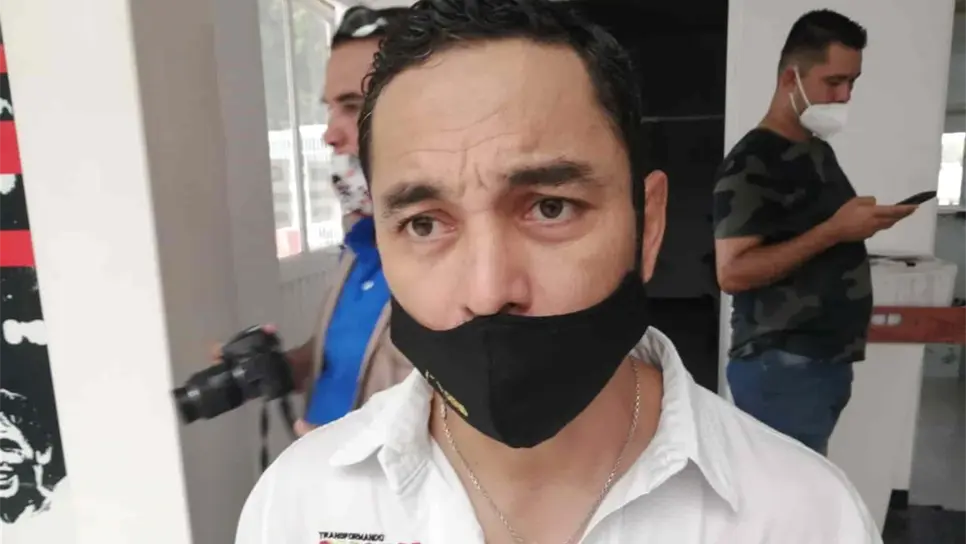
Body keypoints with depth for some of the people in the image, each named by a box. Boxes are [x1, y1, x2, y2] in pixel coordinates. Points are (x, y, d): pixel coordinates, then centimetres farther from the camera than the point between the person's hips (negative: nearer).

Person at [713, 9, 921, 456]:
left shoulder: (818, 150, 15)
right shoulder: (752, 163, -14)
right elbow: (732, 272, -22)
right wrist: (834, 231, -22)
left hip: (826, 361, 9)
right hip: (781, 368, -9)